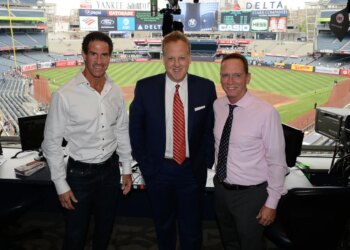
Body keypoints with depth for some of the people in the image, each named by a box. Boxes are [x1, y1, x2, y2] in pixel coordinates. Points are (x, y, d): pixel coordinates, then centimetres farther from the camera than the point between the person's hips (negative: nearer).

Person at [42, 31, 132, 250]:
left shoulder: (115, 92, -3)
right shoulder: (64, 95, -18)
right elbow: (52, 143, -10)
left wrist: (127, 169, 9)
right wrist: (61, 185, -8)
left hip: (110, 170, 4)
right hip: (80, 173, -4)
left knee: (105, 230, 22)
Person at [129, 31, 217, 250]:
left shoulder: (206, 87, -8)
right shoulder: (145, 87, -9)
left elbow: (211, 128, 1)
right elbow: (136, 129, 1)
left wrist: (205, 162, -2)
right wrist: (145, 164, -1)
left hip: (192, 170, 0)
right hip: (158, 169, 1)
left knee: (192, 230, 13)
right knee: (164, 226, 22)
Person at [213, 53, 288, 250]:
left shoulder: (266, 112, -23)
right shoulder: (217, 106, -5)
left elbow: (277, 162, -16)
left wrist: (271, 203, -11)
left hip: (250, 194, -5)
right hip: (221, 188, 5)